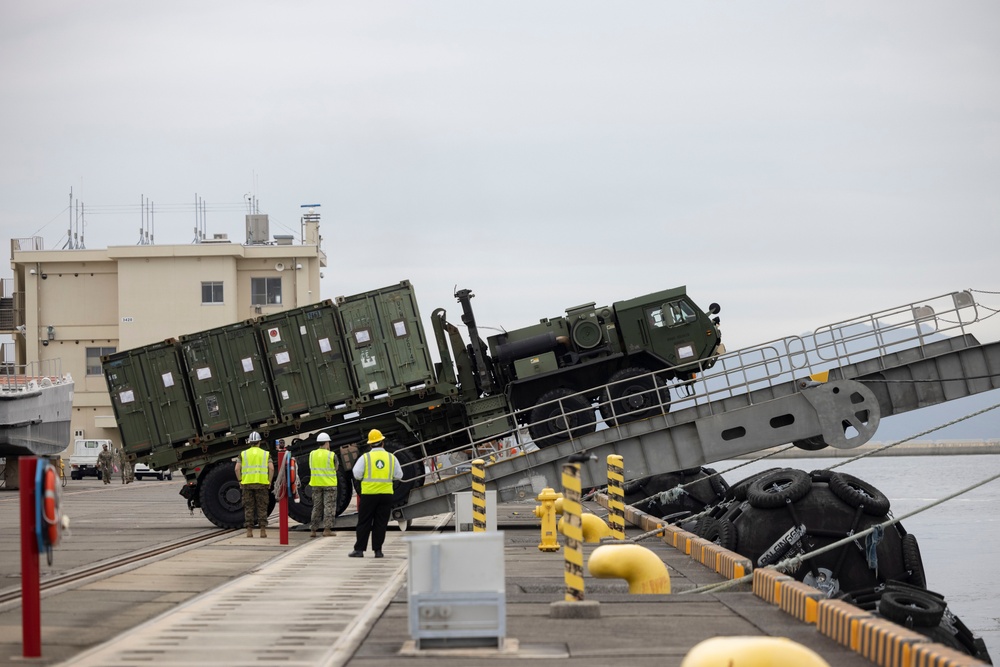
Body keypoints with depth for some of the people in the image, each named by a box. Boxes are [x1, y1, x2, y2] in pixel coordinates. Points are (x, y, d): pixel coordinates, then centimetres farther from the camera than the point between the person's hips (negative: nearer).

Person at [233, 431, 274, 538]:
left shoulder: (243, 454, 6)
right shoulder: (265, 454, 4)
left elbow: (237, 469, -3)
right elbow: (271, 468, -6)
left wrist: (240, 481, 7)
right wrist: (269, 482, 3)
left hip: (247, 484, 0)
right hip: (262, 484, 0)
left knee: (249, 508, 4)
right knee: (262, 508, 3)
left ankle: (249, 531, 1)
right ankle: (263, 531, -1)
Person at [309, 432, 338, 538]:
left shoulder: (312, 454, 1)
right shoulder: (331, 455, -11)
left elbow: (311, 467, 11)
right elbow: (336, 468, 2)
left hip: (316, 484, 4)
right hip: (329, 484, -4)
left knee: (316, 507, 11)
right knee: (329, 507, 1)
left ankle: (313, 530, 10)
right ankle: (327, 529, -6)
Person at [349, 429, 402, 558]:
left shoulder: (365, 457, -4)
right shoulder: (391, 458, 3)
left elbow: (357, 475, -7)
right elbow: (399, 475, 6)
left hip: (368, 494, -2)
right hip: (386, 494, 2)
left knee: (364, 523, 4)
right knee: (380, 523, 6)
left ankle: (359, 549, 3)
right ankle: (377, 550, 5)